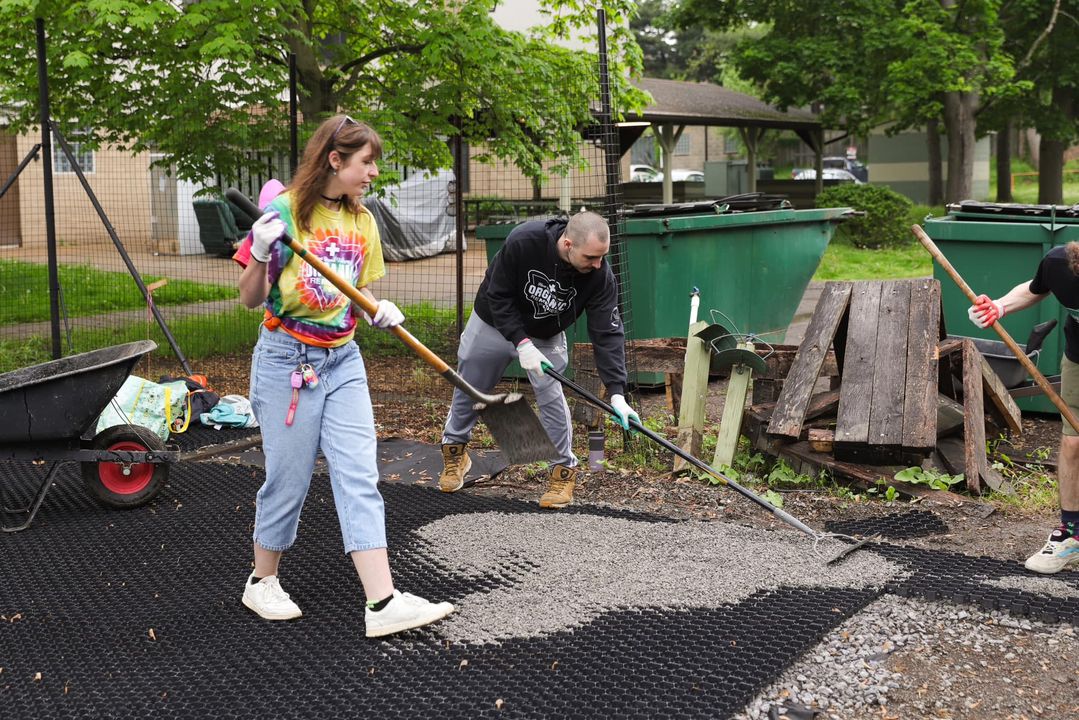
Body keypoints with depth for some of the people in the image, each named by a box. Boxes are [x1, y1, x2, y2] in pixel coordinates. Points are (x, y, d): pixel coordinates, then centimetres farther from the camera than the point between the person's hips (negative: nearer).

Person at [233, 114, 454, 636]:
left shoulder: (362, 222, 8)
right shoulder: (285, 210, -9)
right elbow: (250, 299, -6)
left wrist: (379, 311, -4)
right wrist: (261, 253, -25)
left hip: (343, 359, 5)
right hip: (286, 358, -5)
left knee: (359, 476, -3)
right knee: (289, 478, 2)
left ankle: (383, 602, -6)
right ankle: (262, 582, 25)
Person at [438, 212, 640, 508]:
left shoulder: (600, 275, -31)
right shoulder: (523, 241, -37)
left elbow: (607, 334, -30)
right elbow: (498, 296, -26)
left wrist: (617, 394, -37)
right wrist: (522, 344, -34)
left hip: (546, 337, 1)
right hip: (493, 324, 0)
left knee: (551, 397, -13)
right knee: (469, 390, 13)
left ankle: (564, 471, 8)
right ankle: (454, 451, 39)